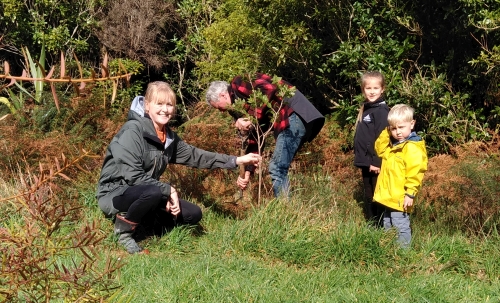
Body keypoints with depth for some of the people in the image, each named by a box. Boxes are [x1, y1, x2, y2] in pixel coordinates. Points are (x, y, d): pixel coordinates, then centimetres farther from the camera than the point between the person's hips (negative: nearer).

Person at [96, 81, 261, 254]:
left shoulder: (169, 137, 4)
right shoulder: (133, 130, -20)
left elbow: (196, 156, 9)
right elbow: (132, 175, -26)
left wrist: (237, 161, 3)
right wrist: (169, 190, -24)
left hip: (144, 193, 8)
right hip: (114, 193, -8)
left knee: (193, 214, 0)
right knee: (154, 192, -38)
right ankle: (123, 229, -11)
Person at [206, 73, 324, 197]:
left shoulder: (238, 85, 0)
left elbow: (268, 89, -19)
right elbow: (255, 138, 24)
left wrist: (252, 120, -14)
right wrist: (247, 171, 21)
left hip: (294, 113, -10)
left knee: (277, 169, -9)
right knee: (280, 169, 15)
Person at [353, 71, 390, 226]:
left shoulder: (381, 111, -13)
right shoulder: (365, 109, 14)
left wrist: (377, 162, -20)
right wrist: (360, 158, 15)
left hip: (376, 165, -9)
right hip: (366, 164, 9)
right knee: (368, 199, 16)